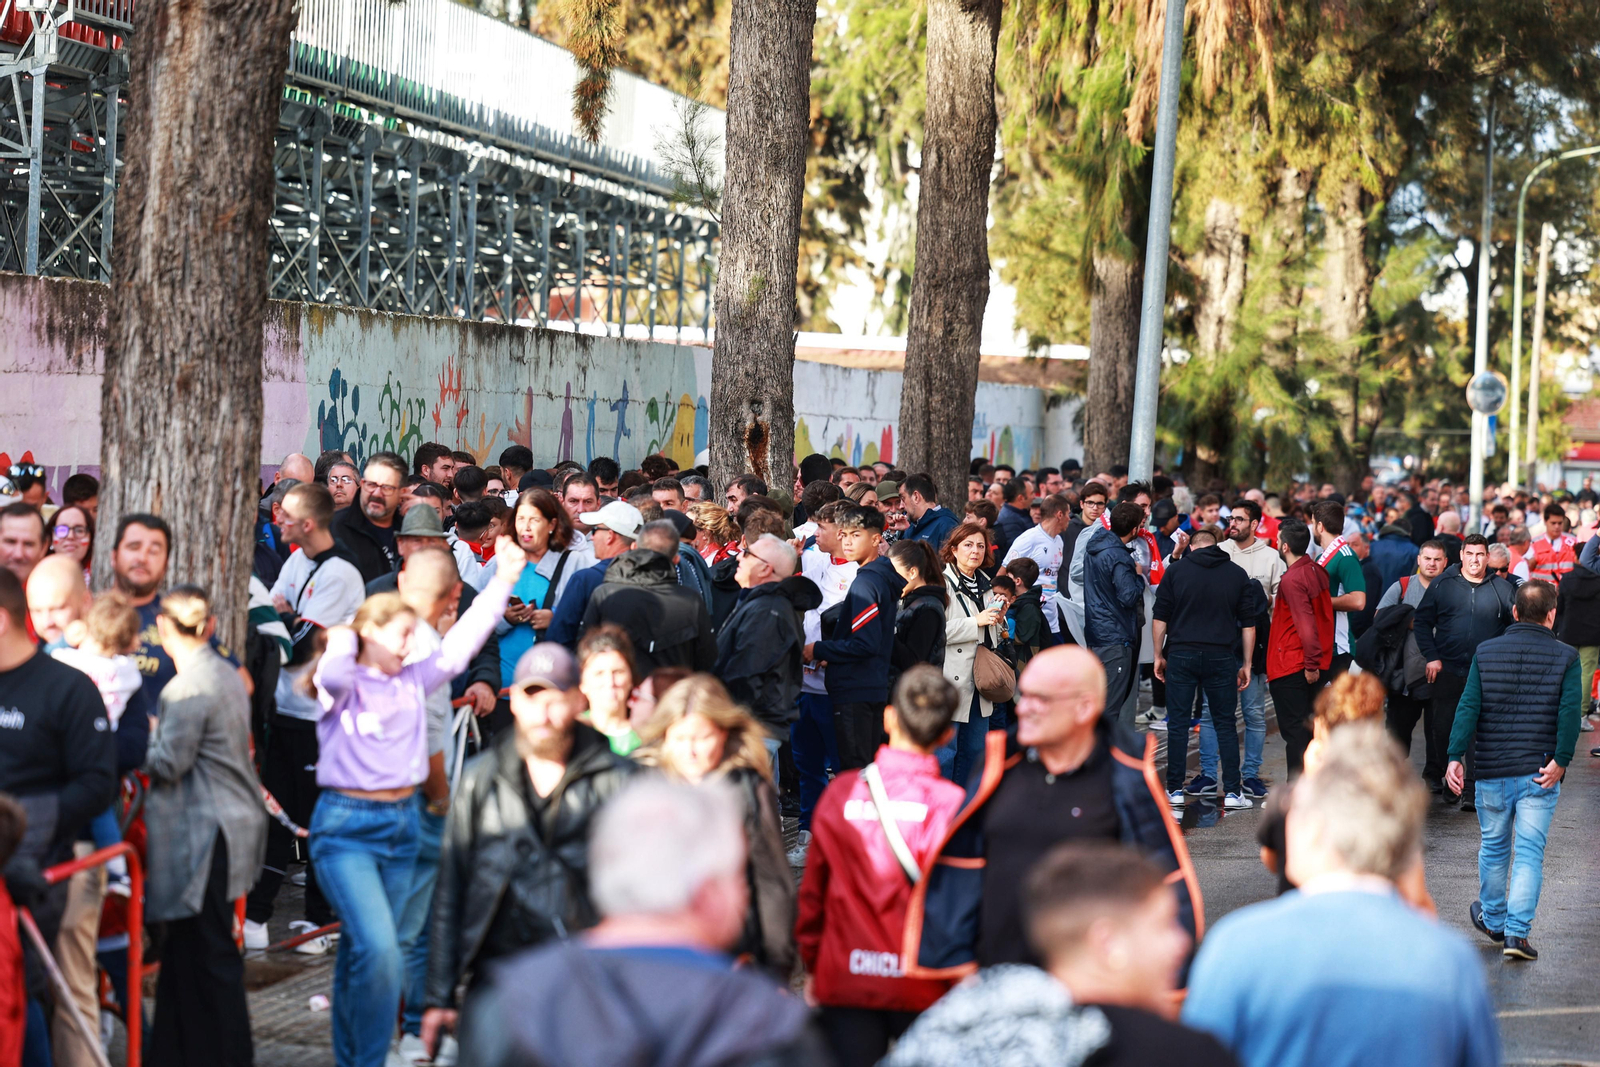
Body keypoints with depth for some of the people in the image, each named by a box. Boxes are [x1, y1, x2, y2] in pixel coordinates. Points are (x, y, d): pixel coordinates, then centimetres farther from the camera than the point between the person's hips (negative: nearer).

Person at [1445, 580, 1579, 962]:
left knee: (1493, 847, 18)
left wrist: (1456, 756, -4)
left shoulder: (1486, 652, 2)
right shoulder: (1566, 657, -3)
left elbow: (1468, 707, -4)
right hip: (1539, 773, -2)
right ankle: (1517, 931, -5)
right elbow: (1570, 712, -13)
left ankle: (1492, 919, 33)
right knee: (1530, 852, 1)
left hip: (1492, 771, 2)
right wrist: (1560, 761, -10)